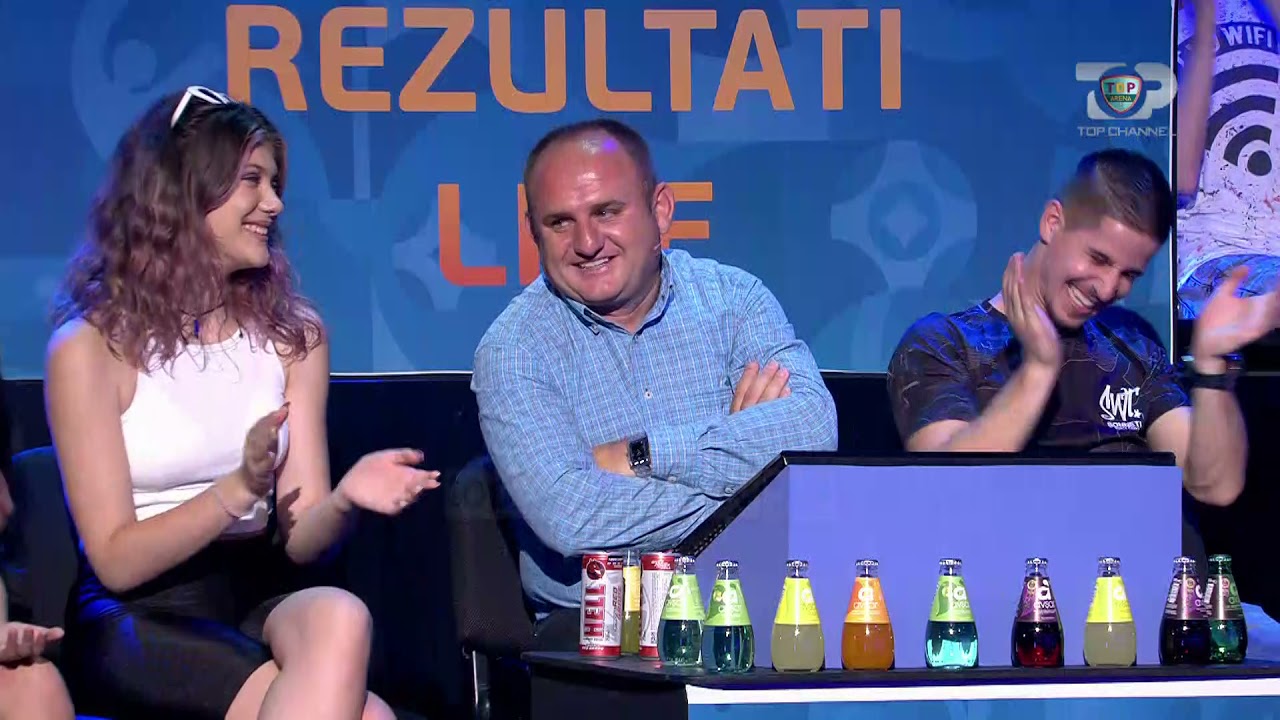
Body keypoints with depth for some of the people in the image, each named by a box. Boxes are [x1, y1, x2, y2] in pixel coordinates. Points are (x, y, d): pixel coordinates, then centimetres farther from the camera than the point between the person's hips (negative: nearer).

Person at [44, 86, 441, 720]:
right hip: (137, 620, -5)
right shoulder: (92, 346, -4)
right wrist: (238, 491, -22)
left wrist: (344, 499, -19)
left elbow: (299, 539, 4)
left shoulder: (292, 334, 10)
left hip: (258, 601, 5)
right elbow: (116, 560, -7)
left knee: (338, 619, -33)